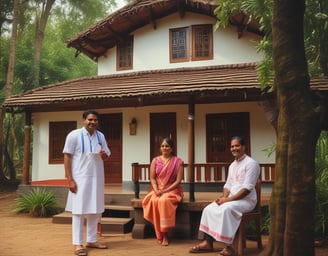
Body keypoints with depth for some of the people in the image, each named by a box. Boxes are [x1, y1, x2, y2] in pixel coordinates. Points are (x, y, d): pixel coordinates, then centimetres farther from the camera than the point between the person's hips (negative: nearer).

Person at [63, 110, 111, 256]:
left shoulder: (100, 136, 10)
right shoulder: (74, 135, -6)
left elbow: (106, 155, 18)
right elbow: (67, 158, -9)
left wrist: (104, 155, -8)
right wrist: (70, 180, -15)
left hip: (97, 178, 6)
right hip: (80, 178, -5)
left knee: (95, 210, 10)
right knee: (79, 210, -2)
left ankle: (92, 240, 22)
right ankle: (77, 244, 7)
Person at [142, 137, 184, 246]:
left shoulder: (178, 161, 0)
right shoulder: (155, 160, 10)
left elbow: (178, 181, -6)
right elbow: (152, 178, 3)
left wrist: (165, 191, -16)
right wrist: (156, 190, -14)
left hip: (172, 190, -2)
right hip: (157, 190, 2)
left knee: (164, 201, -35)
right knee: (154, 201, -31)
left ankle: (165, 234, -21)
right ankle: (159, 235, -18)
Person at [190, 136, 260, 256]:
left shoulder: (251, 163, -11)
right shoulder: (232, 165, 15)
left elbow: (247, 188, -19)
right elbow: (227, 185, 17)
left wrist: (228, 199, -21)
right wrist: (224, 198, -4)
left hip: (246, 200, -8)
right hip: (232, 199, 8)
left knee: (226, 209, -33)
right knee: (209, 209, -5)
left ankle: (228, 246, -26)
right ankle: (208, 242, -5)